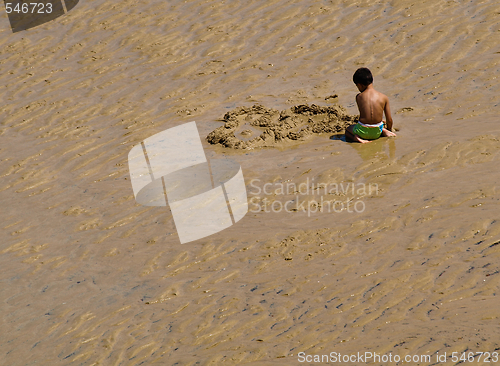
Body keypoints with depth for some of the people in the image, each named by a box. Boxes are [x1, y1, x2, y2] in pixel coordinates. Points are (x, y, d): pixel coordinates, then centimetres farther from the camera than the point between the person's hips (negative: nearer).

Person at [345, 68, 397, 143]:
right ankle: (383, 131, 7)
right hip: (376, 133, 3)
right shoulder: (383, 97, -2)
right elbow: (389, 120, 3)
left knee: (347, 130, 29)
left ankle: (355, 137, -4)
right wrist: (389, 130, 24)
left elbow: (364, 114, 9)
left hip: (363, 132, -3)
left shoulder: (359, 97, -4)